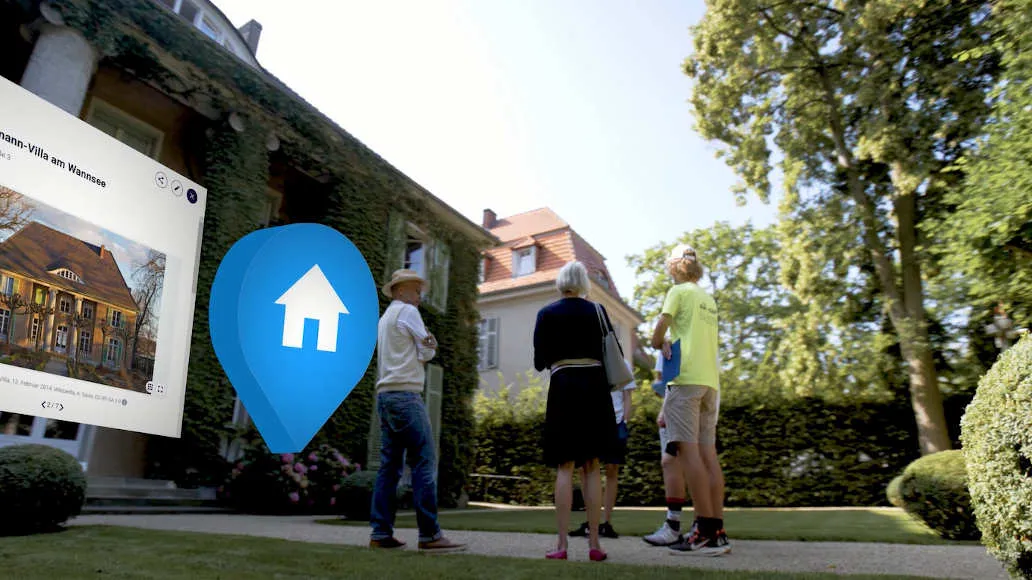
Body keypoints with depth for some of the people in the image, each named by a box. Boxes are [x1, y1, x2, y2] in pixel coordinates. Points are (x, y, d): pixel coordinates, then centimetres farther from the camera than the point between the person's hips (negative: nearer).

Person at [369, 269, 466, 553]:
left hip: (385, 396, 9)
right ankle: (429, 535, -12)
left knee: (389, 465, 7)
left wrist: (427, 346, 2)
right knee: (424, 462, -10)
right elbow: (427, 353, -3)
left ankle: (381, 533, 6)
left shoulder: (384, 318, 23)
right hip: (405, 394, -9)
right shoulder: (407, 311, -3)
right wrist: (429, 346, 14)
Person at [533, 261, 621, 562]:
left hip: (564, 387, -2)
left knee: (565, 467, 0)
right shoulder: (597, 310, 7)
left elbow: (539, 361, 3)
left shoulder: (547, 313, 3)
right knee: (592, 466, 7)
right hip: (594, 386, 2)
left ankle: (562, 545, -2)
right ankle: (594, 543, 5)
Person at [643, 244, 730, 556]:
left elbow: (657, 335, -4)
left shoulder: (679, 291, 0)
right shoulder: (709, 299, 22)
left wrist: (661, 344, 16)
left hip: (686, 378, -8)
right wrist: (670, 342, 12)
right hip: (710, 380, 8)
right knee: (708, 453, 5)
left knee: (688, 449, -10)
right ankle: (717, 531, 4)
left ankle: (705, 531, -13)